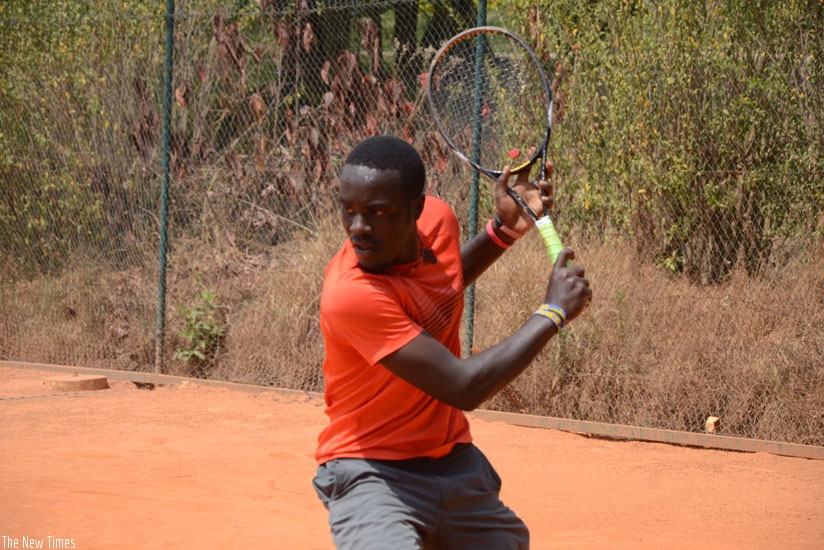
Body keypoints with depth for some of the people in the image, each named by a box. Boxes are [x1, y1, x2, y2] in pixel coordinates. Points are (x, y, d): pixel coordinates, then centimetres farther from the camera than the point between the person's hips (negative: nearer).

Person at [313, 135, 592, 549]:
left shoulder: (438, 218, -6)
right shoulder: (350, 295, -29)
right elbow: (463, 388, -28)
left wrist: (504, 230, 5)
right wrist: (553, 313, -18)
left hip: (455, 463, 8)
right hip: (374, 474, -8)